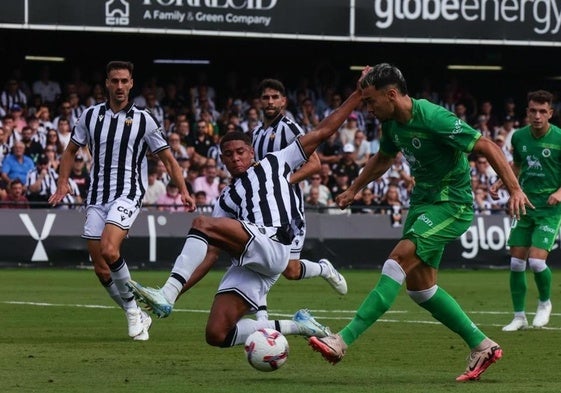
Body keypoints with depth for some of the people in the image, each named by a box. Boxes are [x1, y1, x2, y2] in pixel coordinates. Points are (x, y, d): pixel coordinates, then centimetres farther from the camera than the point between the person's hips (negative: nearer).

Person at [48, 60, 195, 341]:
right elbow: (71, 150, 19)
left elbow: (167, 158, 5)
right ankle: (137, 316, 19)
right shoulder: (90, 115, 8)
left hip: (128, 195, -4)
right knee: (101, 269, 3)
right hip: (96, 198, 4)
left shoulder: (142, 120, 0)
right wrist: (63, 182, 5)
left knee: (109, 250, -27)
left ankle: (132, 307, -7)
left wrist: (183, 190, -5)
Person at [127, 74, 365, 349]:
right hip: (245, 266, 7)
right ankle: (293, 326, 4)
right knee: (216, 335, -8)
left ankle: (166, 296, -34)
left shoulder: (274, 163, 21)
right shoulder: (226, 200, 32)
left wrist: (358, 94, 13)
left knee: (202, 223, -25)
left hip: (272, 245, -7)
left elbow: (323, 131, 18)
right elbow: (212, 248, 26)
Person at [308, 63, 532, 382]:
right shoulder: (392, 123, 2)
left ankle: (344, 341, -28)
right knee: (419, 287, 8)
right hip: (423, 201, 10)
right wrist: (354, 190, 30)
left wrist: (515, 190, -31)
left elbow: (488, 147, -23)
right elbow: (383, 159, 25)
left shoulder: (434, 119, -24)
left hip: (452, 206, -10)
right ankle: (482, 347, 19)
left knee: (399, 258, -22)